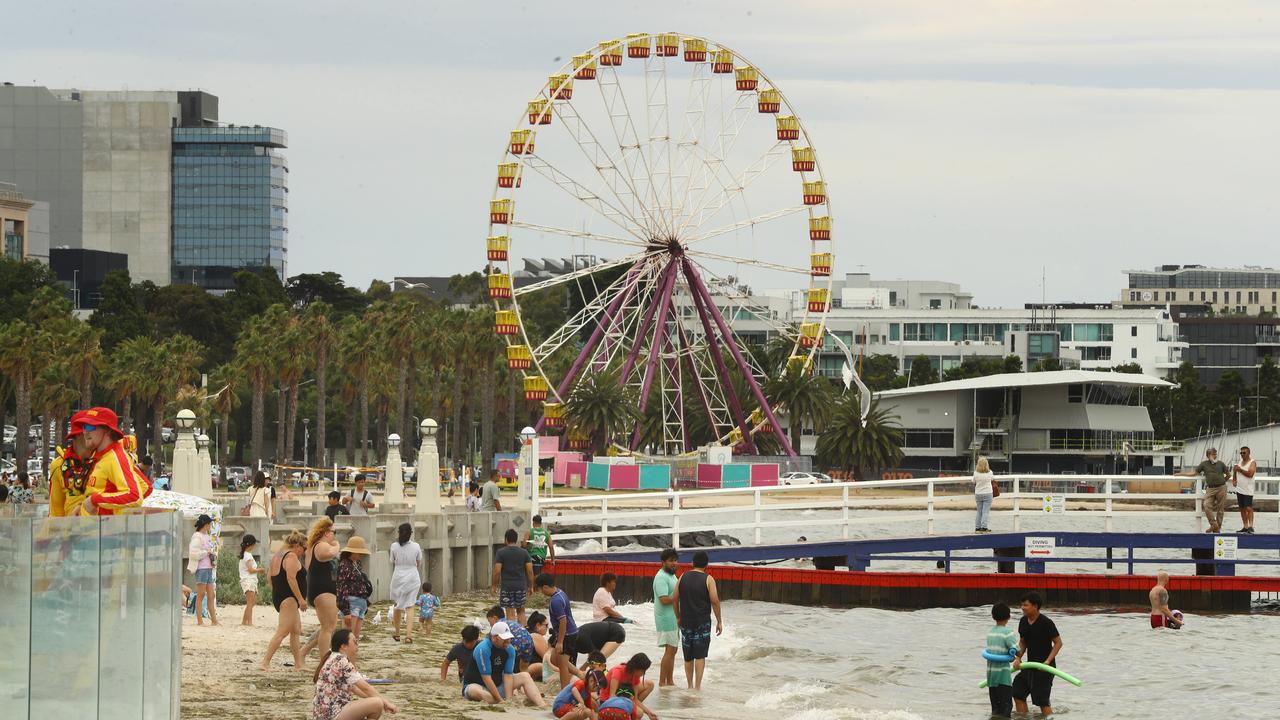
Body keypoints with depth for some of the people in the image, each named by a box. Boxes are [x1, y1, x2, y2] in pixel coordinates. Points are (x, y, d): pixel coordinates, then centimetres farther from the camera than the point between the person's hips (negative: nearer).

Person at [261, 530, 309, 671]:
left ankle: (298, 664, 14)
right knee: (282, 632, -14)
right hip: (289, 598, -11)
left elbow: (270, 577, 21)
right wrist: (301, 599, -20)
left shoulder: (277, 556, 18)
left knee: (296, 631, 14)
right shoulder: (291, 557, -12)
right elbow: (291, 578, -21)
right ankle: (265, 663, -21)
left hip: (277, 596, 11)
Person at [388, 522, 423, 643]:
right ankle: (408, 635, -9)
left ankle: (397, 633, 29)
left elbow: (392, 563, -1)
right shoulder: (416, 546, -7)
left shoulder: (394, 546, -9)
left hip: (398, 577, 0)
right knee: (410, 607, 2)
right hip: (413, 577, 0)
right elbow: (419, 564, 4)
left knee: (398, 606, 17)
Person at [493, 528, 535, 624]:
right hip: (521, 586, 3)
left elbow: (497, 571, -9)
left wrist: (494, 586, 1)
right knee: (521, 611, 15)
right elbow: (530, 571, 1)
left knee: (510, 613, -1)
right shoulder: (524, 552, 3)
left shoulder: (501, 552, -5)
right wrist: (531, 586, 10)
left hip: (506, 586, -3)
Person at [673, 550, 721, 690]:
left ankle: (690, 685, 19)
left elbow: (675, 599, 6)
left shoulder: (683, 578, 3)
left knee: (688, 657, 13)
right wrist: (719, 622, -3)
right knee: (700, 656, -2)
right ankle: (697, 686, -8)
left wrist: (678, 617, 18)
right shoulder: (708, 580, -7)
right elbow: (715, 601, -11)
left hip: (686, 622, 3)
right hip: (703, 622, -3)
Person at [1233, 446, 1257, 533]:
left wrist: (1240, 469, -12)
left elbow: (1250, 474, -20)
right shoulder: (1240, 462, 14)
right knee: (1242, 509, 7)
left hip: (1248, 490, -7)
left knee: (1248, 508, -13)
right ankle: (1245, 526, 11)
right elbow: (1235, 471, 27)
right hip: (1239, 489, 7)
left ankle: (1250, 526, -14)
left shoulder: (1252, 462, -6)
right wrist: (1234, 479, 9)